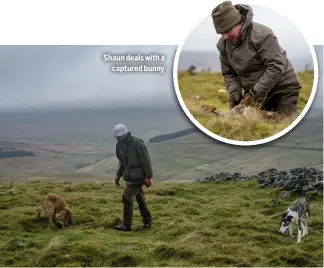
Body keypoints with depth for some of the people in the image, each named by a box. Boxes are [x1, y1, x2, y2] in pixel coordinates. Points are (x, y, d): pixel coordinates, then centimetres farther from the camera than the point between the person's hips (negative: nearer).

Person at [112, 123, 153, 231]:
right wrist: (118, 175, 14)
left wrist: (148, 177, -17)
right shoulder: (120, 145, 6)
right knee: (139, 198, 16)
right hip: (130, 176, 8)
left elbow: (146, 160, -17)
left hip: (137, 176, -8)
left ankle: (127, 225, -6)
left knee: (127, 196, -12)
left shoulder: (137, 143, -18)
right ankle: (147, 221, 28)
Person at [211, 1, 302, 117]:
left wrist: (254, 94, -29)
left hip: (283, 88, -6)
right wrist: (234, 92, -15)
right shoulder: (223, 44, -2)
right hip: (256, 92, 6)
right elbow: (228, 74, 6)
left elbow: (276, 67, -27)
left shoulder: (261, 34, -23)